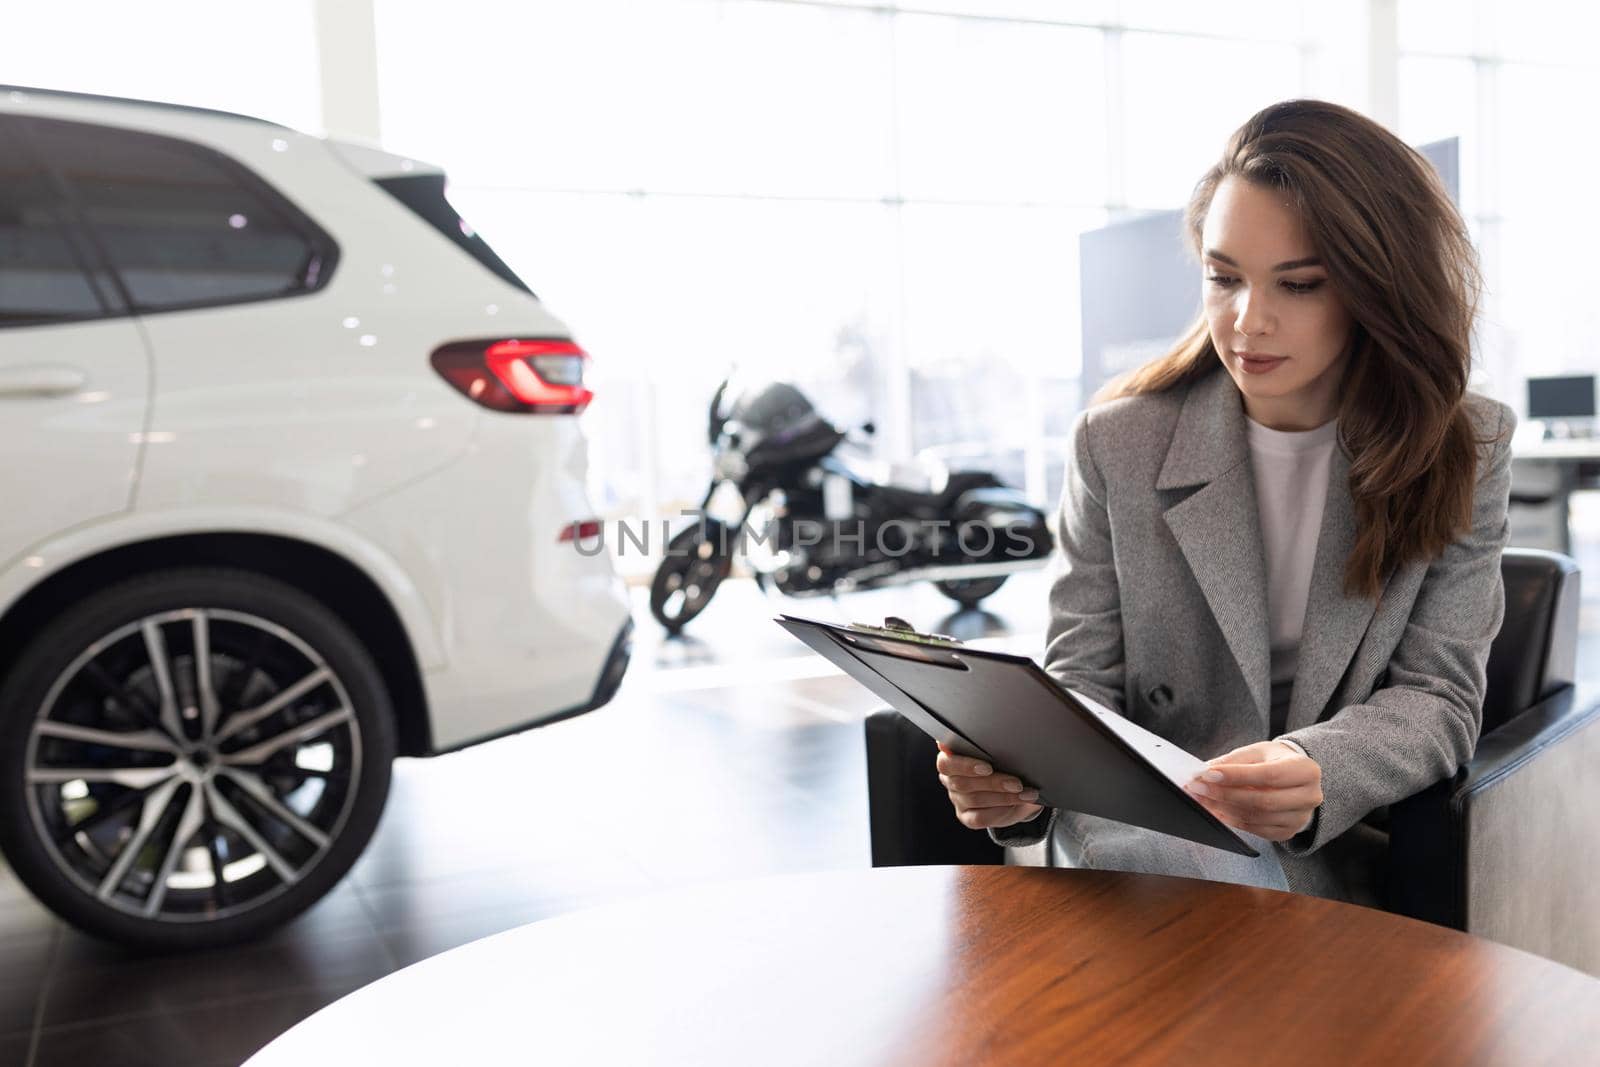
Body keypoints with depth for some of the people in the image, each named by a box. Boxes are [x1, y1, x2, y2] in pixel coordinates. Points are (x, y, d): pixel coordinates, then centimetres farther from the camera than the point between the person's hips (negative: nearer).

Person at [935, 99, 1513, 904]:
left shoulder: (1462, 450, -2)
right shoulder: (1117, 444, -3)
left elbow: (1438, 695, -7)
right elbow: (1081, 679, -2)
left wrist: (1319, 774, -31)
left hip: (1346, 848, 0)